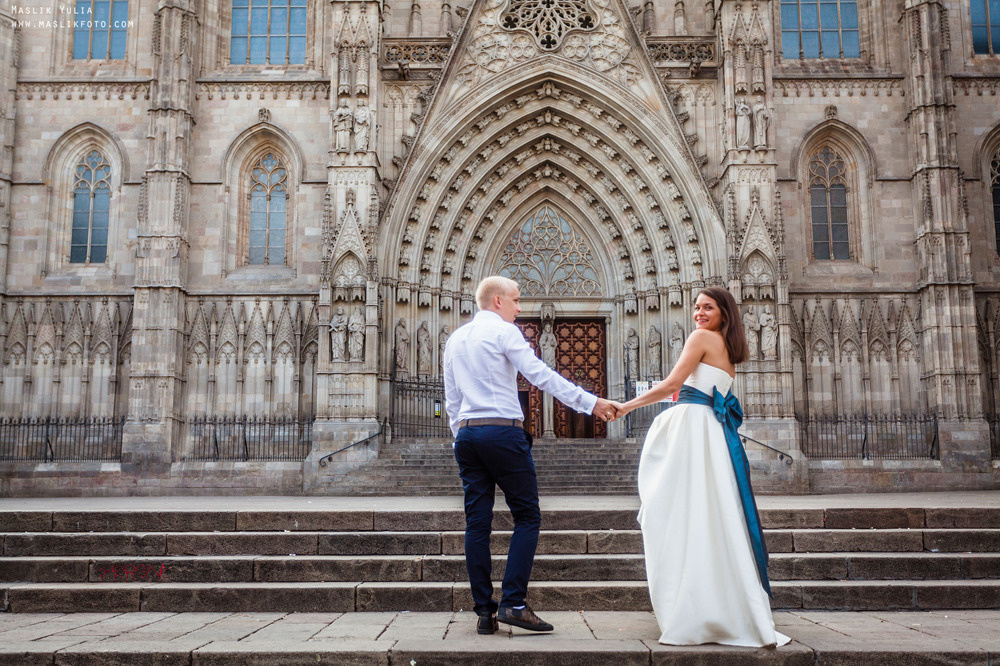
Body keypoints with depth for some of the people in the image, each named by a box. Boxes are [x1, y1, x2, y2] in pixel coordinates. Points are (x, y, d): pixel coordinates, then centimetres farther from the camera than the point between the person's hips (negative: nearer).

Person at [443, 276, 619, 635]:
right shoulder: (503, 332, -3)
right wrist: (590, 402, -12)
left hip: (466, 434, 7)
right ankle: (513, 602, -7)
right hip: (502, 431, -7)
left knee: (477, 523, 6)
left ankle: (484, 612, 8)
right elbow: (541, 375, -12)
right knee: (527, 516, 1)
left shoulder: (455, 339, 18)